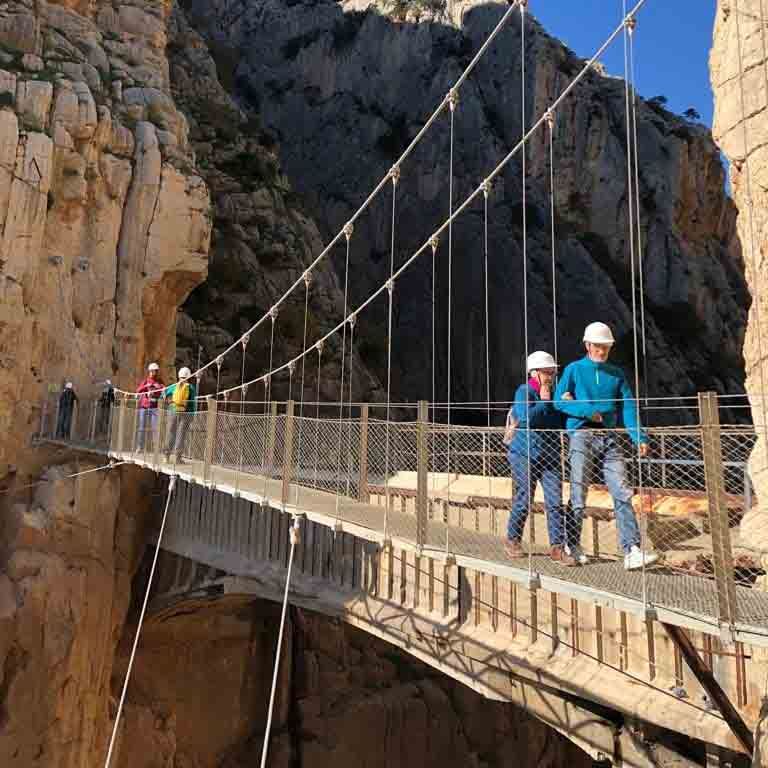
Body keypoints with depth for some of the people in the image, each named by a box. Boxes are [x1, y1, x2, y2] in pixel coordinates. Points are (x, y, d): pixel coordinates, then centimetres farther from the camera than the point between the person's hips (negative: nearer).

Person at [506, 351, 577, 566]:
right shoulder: (524, 391, -9)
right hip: (525, 454, -6)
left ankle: (557, 547, 2)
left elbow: (563, 423, 15)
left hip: (550, 455, 6)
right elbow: (526, 418, -25)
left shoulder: (554, 393, 12)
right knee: (524, 500, 3)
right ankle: (513, 540, 24)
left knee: (555, 501, -3)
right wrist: (544, 401, -17)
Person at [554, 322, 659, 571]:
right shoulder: (574, 369, 7)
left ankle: (632, 551, -6)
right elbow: (559, 401, -2)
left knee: (622, 493, -6)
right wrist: (588, 411, -14)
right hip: (582, 435, -3)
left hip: (609, 438, 4)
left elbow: (628, 406, 7)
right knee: (579, 495, 0)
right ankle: (572, 545, 17)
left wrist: (639, 437, -6)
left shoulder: (616, 373, 16)